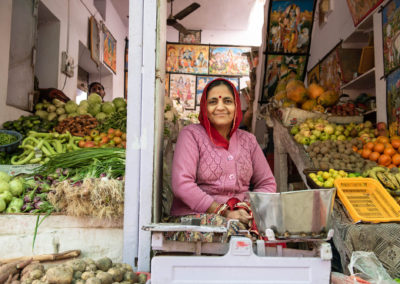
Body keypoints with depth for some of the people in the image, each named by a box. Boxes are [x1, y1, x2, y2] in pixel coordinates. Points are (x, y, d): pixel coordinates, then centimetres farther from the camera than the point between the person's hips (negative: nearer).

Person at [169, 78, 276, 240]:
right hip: (194, 216, -5)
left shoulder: (248, 140, 15)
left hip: (240, 216, 5)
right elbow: (182, 185, -12)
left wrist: (247, 208, -7)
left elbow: (267, 183, 15)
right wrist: (224, 212, -17)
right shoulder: (191, 134, 0)